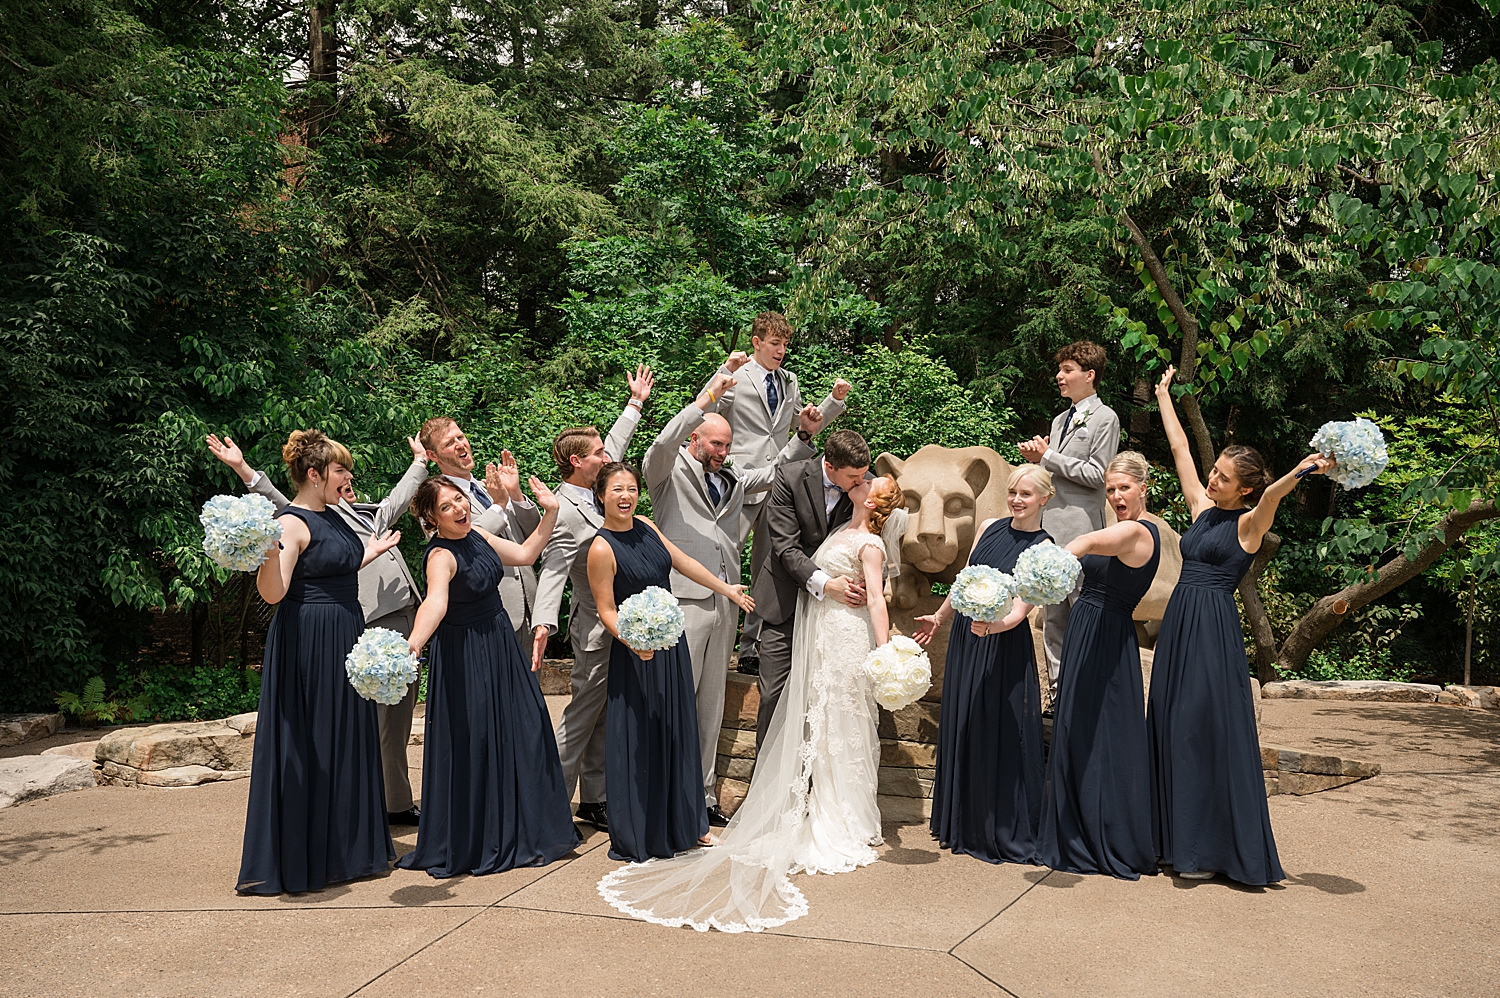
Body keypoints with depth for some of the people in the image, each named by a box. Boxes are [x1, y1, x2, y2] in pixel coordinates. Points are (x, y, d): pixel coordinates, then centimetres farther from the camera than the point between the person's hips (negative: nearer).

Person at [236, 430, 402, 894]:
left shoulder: (332, 517, 12)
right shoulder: (291, 524, -15)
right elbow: (273, 593, -25)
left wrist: (372, 551, 30)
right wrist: (266, 550, -41)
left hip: (345, 640, 9)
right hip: (308, 643, -9)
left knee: (346, 743, 15)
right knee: (307, 748, -1)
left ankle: (347, 849, 27)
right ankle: (300, 860, 10)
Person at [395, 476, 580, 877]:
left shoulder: (476, 535, 2)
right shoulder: (441, 555, -24)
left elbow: (524, 554, 13)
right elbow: (435, 600, -43)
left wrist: (550, 513, 6)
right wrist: (413, 643, -60)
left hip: (501, 646, 9)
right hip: (466, 658, -9)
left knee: (522, 733, 14)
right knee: (471, 745, -2)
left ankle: (525, 831, 30)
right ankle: (475, 844, 14)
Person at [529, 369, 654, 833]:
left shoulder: (593, 490, 7)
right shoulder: (564, 510, -19)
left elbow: (616, 446, 23)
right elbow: (553, 569, -29)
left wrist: (636, 402, 32)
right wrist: (543, 623, -41)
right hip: (595, 629, -9)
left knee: (603, 717, 13)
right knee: (582, 716, -2)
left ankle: (594, 799, 22)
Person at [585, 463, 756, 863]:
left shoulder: (645, 526, 3)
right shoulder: (601, 549, -17)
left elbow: (682, 562, 14)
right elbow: (606, 610, -15)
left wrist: (727, 588, 22)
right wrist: (634, 641, -31)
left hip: (672, 643, 7)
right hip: (637, 653, -7)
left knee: (678, 732, 16)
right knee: (639, 740, 1)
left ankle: (685, 823, 30)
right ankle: (636, 836, 16)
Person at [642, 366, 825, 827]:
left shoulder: (733, 478, 19)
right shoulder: (668, 472, 1)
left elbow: (776, 472, 28)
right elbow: (662, 445, -20)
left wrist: (805, 435, 13)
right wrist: (706, 398, -21)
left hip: (724, 603, 7)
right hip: (683, 602, -7)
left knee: (711, 706, 12)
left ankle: (702, 794, 22)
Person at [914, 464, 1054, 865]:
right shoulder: (989, 528, 6)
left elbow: (1020, 610, -19)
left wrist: (993, 625, -38)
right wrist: (940, 618, 28)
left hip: (1004, 651, -6)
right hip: (964, 641, 6)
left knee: (1000, 735, -2)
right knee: (961, 730, 14)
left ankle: (1005, 833, 14)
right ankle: (965, 825, 30)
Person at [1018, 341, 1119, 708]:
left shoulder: (1105, 418, -3)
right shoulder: (1060, 420, 20)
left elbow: (1096, 474, -11)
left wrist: (1049, 456, -8)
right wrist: (1036, 459, 4)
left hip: (1081, 531, -7)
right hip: (1049, 529, 7)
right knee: (1052, 616, 9)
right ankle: (1057, 690, 15)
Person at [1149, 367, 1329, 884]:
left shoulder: (1248, 523, -2)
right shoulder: (1202, 509, 14)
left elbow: (1272, 494, -25)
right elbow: (1180, 447, 21)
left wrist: (1302, 471, -44)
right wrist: (1164, 395, 29)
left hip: (1214, 629, -7)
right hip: (1179, 626, 7)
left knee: (1207, 732, -6)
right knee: (1172, 730, 8)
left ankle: (1209, 849, 3)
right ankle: (1178, 841, 17)